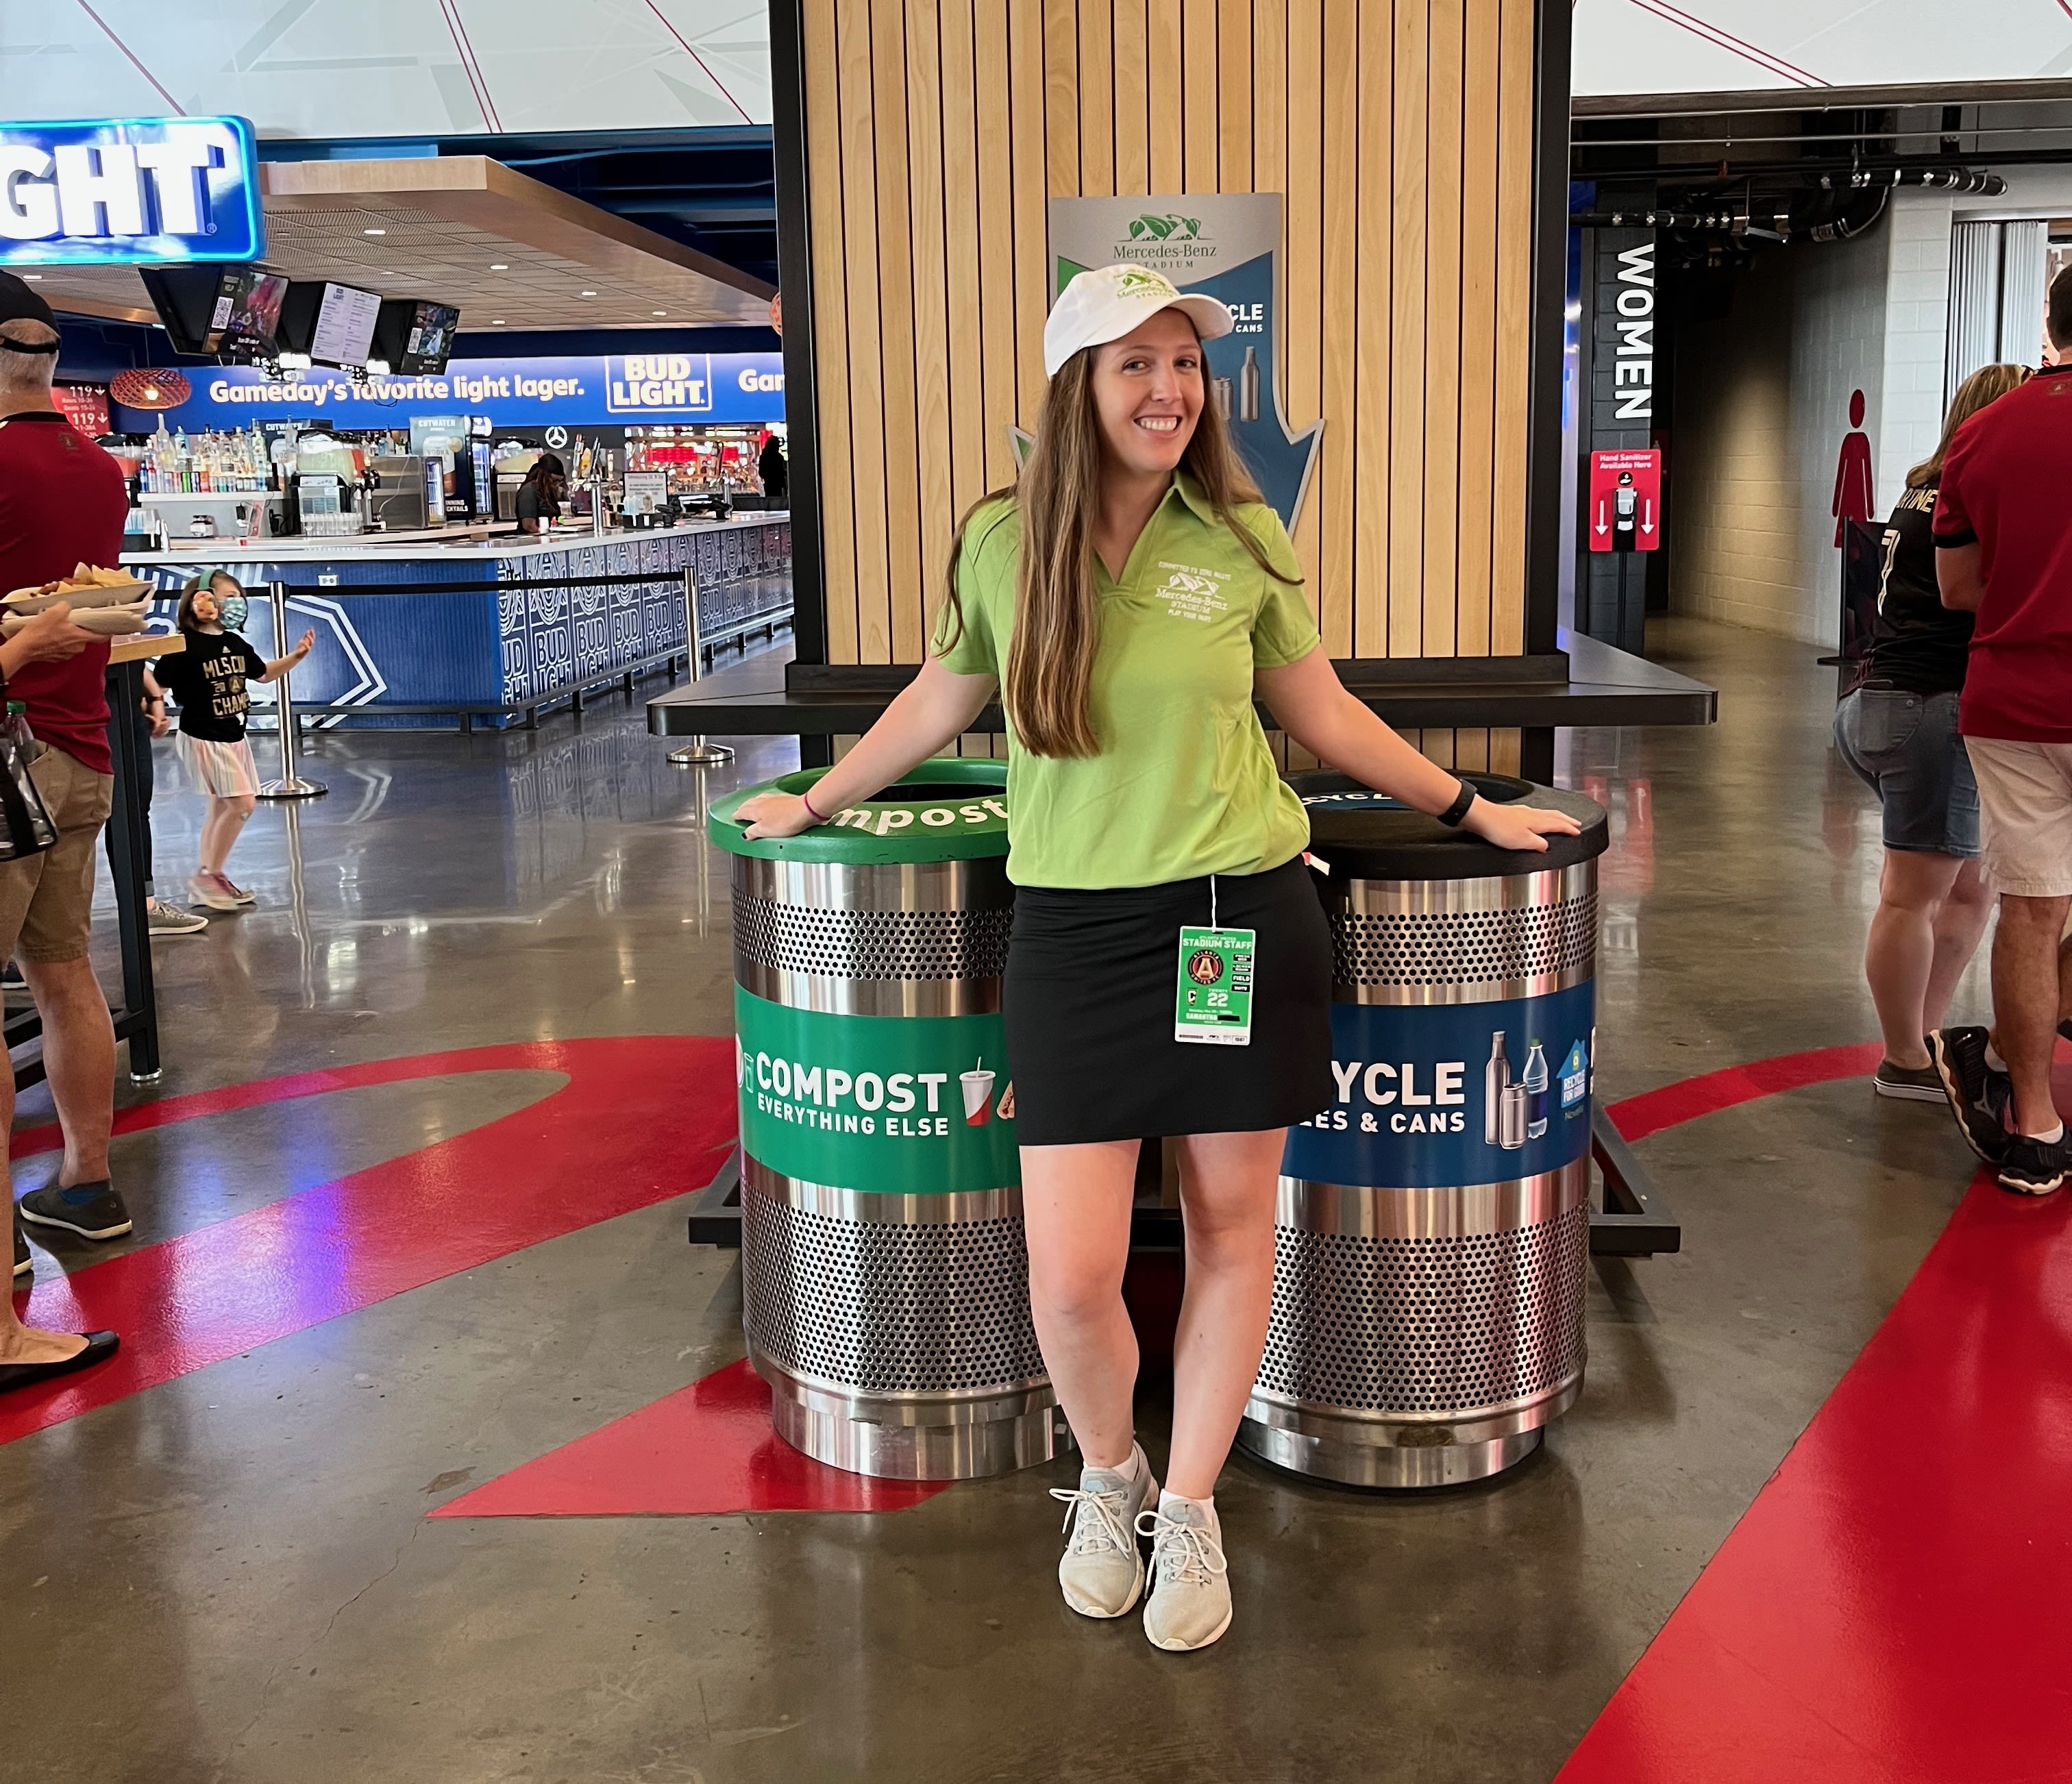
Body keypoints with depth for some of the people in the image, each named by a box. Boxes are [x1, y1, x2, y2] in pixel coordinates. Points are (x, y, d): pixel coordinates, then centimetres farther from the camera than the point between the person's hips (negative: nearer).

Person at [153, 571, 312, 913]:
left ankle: (210, 878, 22)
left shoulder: (235, 643, 6)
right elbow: (158, 684, -16)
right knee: (242, 803, -13)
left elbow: (264, 673, 21)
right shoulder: (186, 644, -17)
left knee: (222, 808, 13)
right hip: (203, 739, -8)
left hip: (234, 737, 8)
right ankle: (208, 875, -2)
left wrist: (296, 656, 11)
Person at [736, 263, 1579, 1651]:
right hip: (1074, 930, 0)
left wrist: (1466, 806, 14)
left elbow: (1323, 712, 12)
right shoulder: (1002, 543, 0)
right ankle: (1108, 1476, 30)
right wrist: (815, 805, 25)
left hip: (1247, 917, 1)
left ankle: (1190, 1509, 31)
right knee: (1070, 1279, -3)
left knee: (1232, 1226, 10)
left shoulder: (1242, 538, 0)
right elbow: (942, 701, 15)